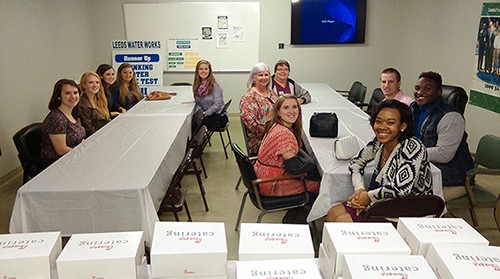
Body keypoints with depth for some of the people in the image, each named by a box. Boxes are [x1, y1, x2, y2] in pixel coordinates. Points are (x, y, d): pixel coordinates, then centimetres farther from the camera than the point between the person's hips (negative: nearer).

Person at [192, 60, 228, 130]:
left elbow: (217, 105, -14)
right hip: (206, 115, 5)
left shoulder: (214, 86, -9)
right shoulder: (196, 86, 9)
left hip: (218, 115, -5)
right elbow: (198, 103, 8)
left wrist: (204, 114, -18)